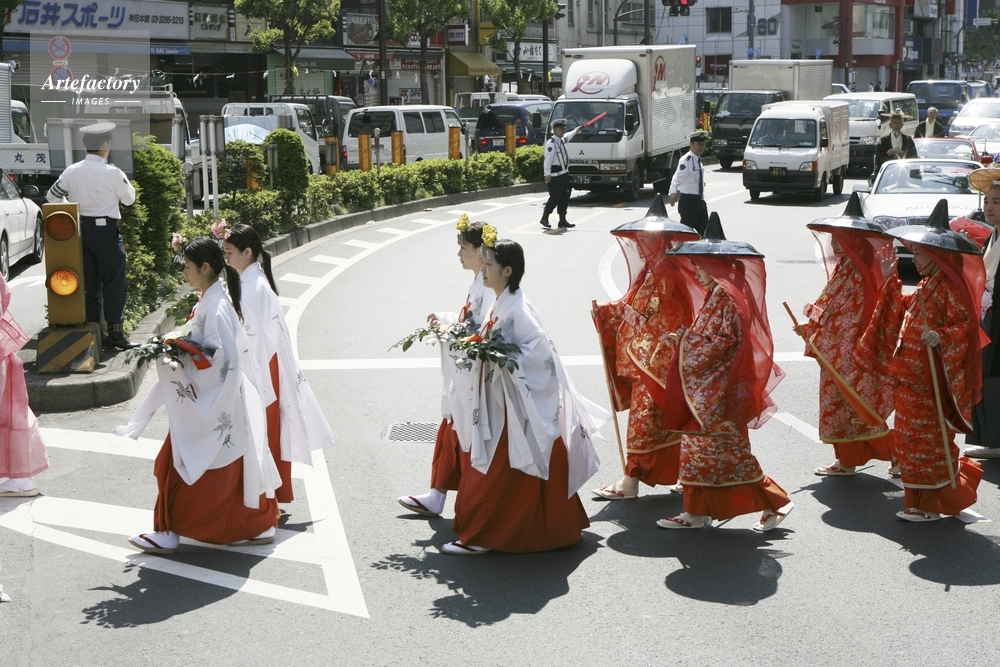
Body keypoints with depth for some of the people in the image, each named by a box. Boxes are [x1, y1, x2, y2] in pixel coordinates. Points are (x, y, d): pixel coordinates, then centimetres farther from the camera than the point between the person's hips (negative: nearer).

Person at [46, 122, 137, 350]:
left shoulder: (72, 171, 2)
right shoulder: (112, 172, -12)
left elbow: (52, 196, 9)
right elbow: (129, 199, 0)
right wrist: (124, 180, 15)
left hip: (80, 229, 5)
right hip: (106, 230, -5)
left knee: (89, 283, 11)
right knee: (114, 282, 0)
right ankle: (115, 332, -3)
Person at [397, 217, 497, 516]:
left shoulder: (489, 287, -20)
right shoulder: (478, 283, 11)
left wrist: (450, 329, -18)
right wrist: (445, 318, 8)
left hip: (477, 378, -10)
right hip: (463, 377, 10)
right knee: (450, 434, 14)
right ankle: (436, 497, 23)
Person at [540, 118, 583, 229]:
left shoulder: (562, 140, 13)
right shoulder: (551, 143, -15)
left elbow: (567, 136, 39)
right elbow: (547, 159, -21)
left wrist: (576, 130, 55)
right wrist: (547, 174, -27)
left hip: (564, 173, 9)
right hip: (555, 175, -9)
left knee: (564, 197, 10)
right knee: (555, 198, -8)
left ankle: (562, 220, 15)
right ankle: (544, 218, 5)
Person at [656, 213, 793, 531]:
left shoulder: (729, 300, -17)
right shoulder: (714, 297, 12)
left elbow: (718, 345, -21)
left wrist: (685, 339, -12)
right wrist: (686, 338, 5)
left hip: (720, 391, -10)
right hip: (704, 389, 10)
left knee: (730, 452, -4)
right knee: (696, 446, 12)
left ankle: (774, 502, 6)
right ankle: (697, 511, 18)